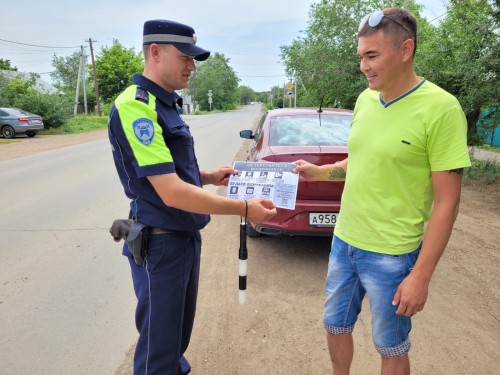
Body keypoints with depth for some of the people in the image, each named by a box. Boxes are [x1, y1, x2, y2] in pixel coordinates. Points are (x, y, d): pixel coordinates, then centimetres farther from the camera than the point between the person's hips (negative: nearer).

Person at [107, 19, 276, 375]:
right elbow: (171, 192, -28)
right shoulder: (135, 105, -21)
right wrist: (244, 208, -23)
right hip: (160, 243, -9)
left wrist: (207, 177, 4)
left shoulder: (165, 103, 10)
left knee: (179, 328, 26)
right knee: (158, 344, 10)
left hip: (186, 236, 9)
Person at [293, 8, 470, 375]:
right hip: (343, 241, 6)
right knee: (335, 326, 22)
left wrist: (421, 275, -15)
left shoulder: (441, 108, -16)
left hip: (391, 255, -6)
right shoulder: (365, 100, 3)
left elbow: (447, 202, -15)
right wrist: (319, 172, 2)